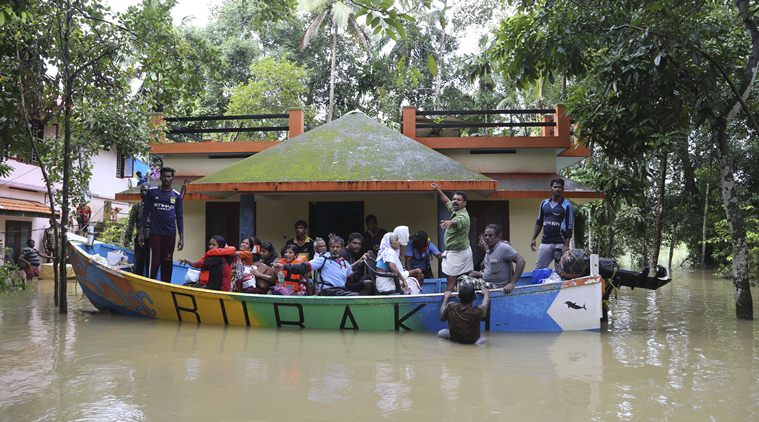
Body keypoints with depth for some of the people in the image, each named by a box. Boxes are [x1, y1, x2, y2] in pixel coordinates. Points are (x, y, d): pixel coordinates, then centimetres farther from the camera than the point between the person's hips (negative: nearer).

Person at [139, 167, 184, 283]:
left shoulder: (176, 196, 7)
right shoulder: (152, 192, 3)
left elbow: (179, 217, 9)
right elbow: (145, 212, 4)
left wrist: (182, 238, 4)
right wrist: (141, 233, -1)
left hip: (170, 234, 2)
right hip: (155, 233, -2)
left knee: (167, 264, 5)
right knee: (155, 262, -6)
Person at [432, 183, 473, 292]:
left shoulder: (463, 216, -21)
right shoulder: (455, 210, 8)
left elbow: (457, 222, -46)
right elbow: (447, 202, 29)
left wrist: (449, 222, -67)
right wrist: (438, 190, 31)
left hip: (457, 253, -10)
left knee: (451, 280, -11)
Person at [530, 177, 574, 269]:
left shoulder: (567, 205, -2)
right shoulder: (544, 203, 11)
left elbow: (570, 227, -5)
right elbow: (539, 222, 17)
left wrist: (566, 245, -12)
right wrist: (533, 239, 8)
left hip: (560, 244, -4)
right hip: (545, 242, 4)